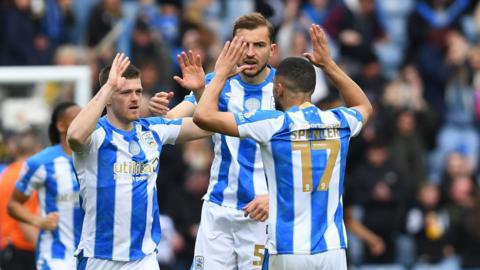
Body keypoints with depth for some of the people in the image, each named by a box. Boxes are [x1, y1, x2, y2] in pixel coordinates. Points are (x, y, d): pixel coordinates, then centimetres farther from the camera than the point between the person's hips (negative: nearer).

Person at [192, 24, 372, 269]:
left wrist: (221, 74, 7)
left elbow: (204, 116, -9)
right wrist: (328, 65, 32)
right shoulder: (339, 122, 5)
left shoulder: (273, 124, -8)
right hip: (332, 249, 3)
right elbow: (365, 107, 31)